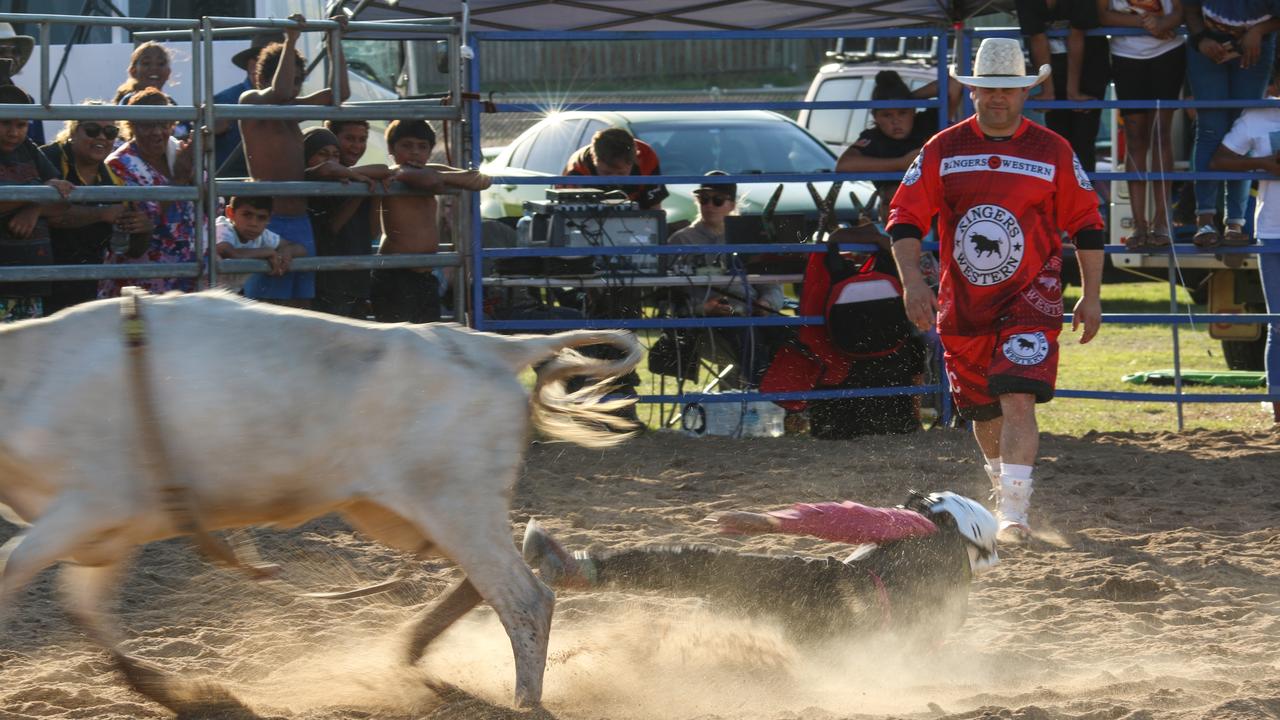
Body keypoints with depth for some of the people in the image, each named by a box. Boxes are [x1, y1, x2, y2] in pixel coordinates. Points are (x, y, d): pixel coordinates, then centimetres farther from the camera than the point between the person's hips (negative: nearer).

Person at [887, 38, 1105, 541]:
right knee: (982, 413, 12)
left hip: (1030, 301, -2)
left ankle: (1014, 514, -21)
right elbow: (905, 218, 2)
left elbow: (1086, 224, 7)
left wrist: (1091, 296, 4)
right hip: (962, 306, 3)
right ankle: (1002, 491, 38)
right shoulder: (942, 150, 2)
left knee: (1018, 401, -19)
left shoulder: (1054, 152, 0)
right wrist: (912, 279, -12)